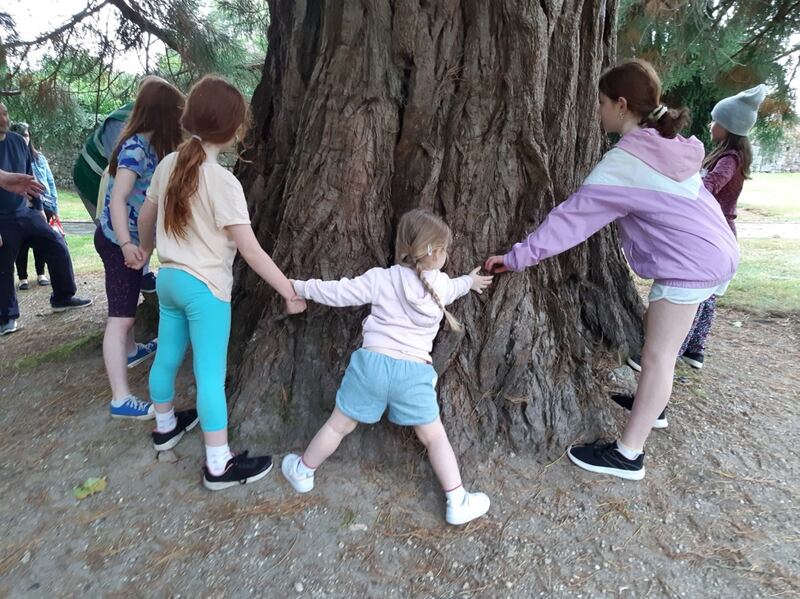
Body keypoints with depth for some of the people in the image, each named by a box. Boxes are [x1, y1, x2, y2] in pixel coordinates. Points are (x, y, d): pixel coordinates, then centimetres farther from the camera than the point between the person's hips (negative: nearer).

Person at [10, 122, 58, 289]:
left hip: (43, 206, 2)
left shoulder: (39, 158, 7)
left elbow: (50, 182, 9)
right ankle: (22, 278, 17)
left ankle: (41, 274, 26)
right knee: (22, 243, 5)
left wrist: (54, 206, 5)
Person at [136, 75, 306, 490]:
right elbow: (251, 251, -22)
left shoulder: (169, 165, 1)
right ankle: (219, 465, 12)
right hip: (204, 288, -8)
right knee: (210, 376, 0)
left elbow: (146, 218, 16)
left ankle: (165, 426, 46)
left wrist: (144, 249, 36)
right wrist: (289, 292, -16)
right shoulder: (222, 182, -21)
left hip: (169, 278, 8)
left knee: (166, 359, 22)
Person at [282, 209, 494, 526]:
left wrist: (301, 287, 14)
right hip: (414, 372, 1)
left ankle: (302, 472, 38)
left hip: (372, 362, 0)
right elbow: (454, 287, 28)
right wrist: (470, 281, 52)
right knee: (434, 437, 15)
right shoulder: (441, 285, 5)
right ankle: (457, 502, 17)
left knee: (339, 425, 17)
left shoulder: (381, 279, -3)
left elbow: (340, 292, -1)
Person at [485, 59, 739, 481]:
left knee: (657, 356, -6)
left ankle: (627, 455, 1)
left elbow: (572, 217, -22)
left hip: (690, 265, -9)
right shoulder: (669, 143, 6)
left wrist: (518, 257, -18)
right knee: (659, 337, 23)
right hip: (715, 253, 9)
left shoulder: (623, 164, -21)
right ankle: (650, 405, 40)